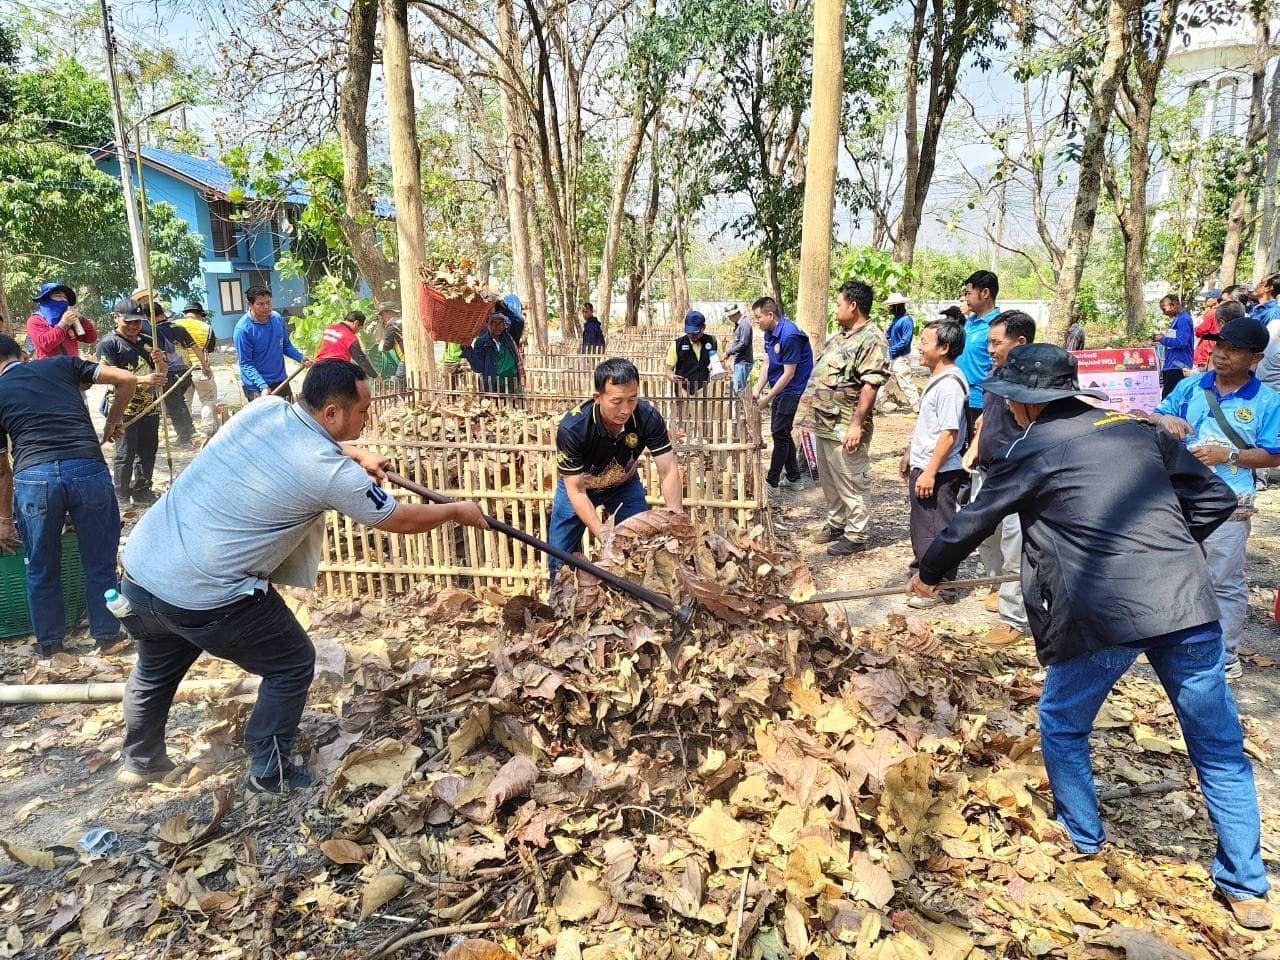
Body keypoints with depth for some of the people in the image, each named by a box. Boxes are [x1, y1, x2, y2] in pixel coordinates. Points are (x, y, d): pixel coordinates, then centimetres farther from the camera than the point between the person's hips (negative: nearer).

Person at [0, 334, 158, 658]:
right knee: (99, 562, 16)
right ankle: (107, 634, 29)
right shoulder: (62, 364, 20)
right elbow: (127, 380, 11)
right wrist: (113, 420, 25)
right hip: (88, 469, 0)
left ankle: (49, 642, 35)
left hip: (33, 476, 0)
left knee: (41, 569, 20)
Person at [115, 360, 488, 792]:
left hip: (139, 568, 8)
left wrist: (356, 454, 25)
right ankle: (270, 773, 27)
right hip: (204, 597, -8)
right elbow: (401, 520, -1)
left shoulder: (265, 408, 1)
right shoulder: (334, 473, -17)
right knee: (292, 665, 15)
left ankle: (140, 761, 54)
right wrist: (458, 510, 14)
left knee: (156, 669, 32)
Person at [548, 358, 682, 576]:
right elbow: (576, 490, -31)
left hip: (625, 484, 2)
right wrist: (602, 532, -42)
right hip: (578, 486, -2)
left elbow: (668, 472, -26)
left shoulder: (648, 417, -31)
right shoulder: (571, 428, -37)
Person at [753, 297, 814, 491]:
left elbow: (789, 374, -23)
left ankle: (772, 482, -1)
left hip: (791, 389, -10)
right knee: (781, 432, 14)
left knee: (780, 433, -7)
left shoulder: (789, 335, -25)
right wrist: (758, 389, -2)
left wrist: (768, 398, -19)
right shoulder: (769, 332, 3)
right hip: (779, 387, 10)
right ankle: (793, 477, 25)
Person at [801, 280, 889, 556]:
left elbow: (870, 386, -21)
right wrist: (810, 409, 19)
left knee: (850, 483, 1)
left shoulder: (872, 340, -15)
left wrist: (857, 424, -25)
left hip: (845, 428, -9)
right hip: (824, 424, 9)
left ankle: (855, 535, 12)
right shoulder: (838, 336, 15)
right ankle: (836, 523, 34)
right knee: (829, 480, 19)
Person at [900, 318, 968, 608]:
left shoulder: (950, 384, -21)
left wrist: (930, 472, -24)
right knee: (921, 522, 22)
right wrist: (910, 454, 25)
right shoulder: (936, 378, 10)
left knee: (936, 528, 1)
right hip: (922, 466, 10)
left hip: (938, 473, -10)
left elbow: (949, 433, -25)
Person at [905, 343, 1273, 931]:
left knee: (1062, 724, 20)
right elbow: (1215, 499, 16)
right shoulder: (1137, 429, 13)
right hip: (1187, 602, 5)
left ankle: (1082, 837, 34)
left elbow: (972, 522, 10)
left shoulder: (1032, 452, 1)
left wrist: (929, 572, 25)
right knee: (1218, 744, 17)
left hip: (1103, 614, -4)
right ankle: (1245, 887, 26)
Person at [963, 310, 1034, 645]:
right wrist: (974, 448, 11)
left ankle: (1015, 619, 12)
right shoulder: (997, 372, 8)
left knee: (1014, 551, 0)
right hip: (986, 471, 9)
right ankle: (1001, 587, 47)